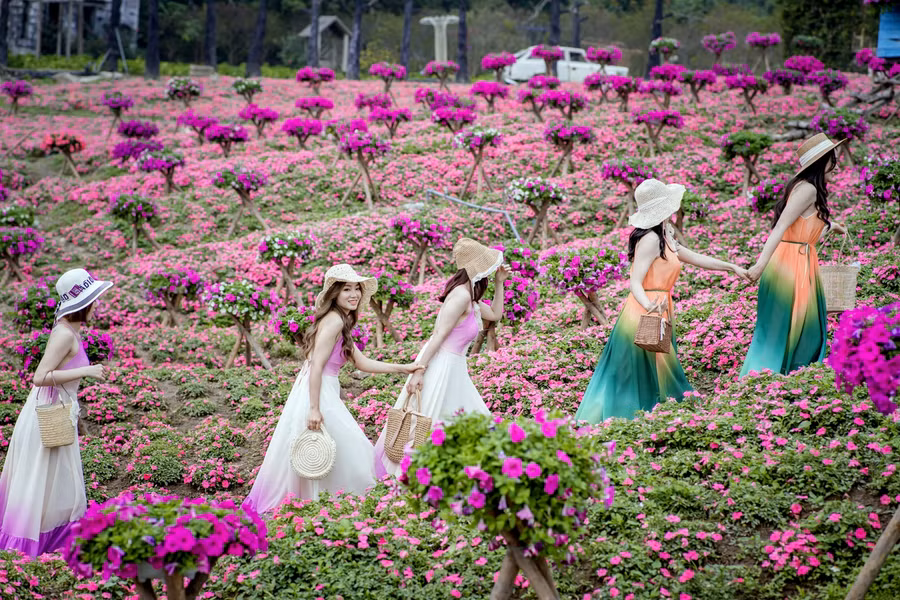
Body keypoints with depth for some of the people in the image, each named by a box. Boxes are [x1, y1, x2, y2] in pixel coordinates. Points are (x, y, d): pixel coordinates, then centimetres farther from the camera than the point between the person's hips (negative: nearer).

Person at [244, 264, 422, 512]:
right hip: (317, 394, -10)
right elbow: (316, 366, -20)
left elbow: (362, 362, 18)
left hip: (323, 390, 10)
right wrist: (314, 409, -24)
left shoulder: (341, 323, 17)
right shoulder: (334, 320, -14)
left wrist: (403, 368, 15)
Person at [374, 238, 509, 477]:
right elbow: (439, 335, -21)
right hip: (440, 365, -10)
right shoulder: (461, 295, -17)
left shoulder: (469, 297, 13)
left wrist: (499, 283, 20)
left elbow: (495, 314, 29)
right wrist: (420, 370, -23)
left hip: (453, 367, 10)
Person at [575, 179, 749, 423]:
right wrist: (649, 306, -41)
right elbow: (635, 282, -23)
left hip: (658, 312, 10)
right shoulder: (650, 239, -16)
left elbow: (695, 258, 24)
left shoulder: (664, 238, 13)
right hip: (645, 316, -10)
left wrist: (731, 267, 27)